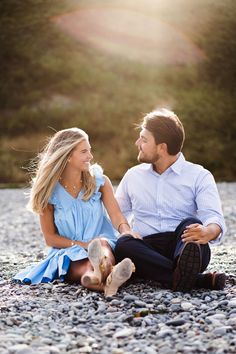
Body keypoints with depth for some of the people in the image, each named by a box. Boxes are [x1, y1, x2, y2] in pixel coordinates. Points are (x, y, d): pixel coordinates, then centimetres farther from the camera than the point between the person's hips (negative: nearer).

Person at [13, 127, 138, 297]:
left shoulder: (99, 181, 6)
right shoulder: (49, 190, 1)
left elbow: (117, 215, -7)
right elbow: (50, 237, 2)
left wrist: (127, 232, -31)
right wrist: (83, 245, -14)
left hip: (105, 246, 1)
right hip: (67, 254, 0)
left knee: (101, 243, -37)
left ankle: (97, 277, -73)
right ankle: (107, 278, -73)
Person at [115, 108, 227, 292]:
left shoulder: (199, 176, 5)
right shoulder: (133, 176, 19)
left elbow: (214, 218, -9)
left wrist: (207, 232, -34)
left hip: (185, 247, -2)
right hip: (147, 251, 2)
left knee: (190, 223, -32)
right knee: (123, 244, -30)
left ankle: (180, 276, -60)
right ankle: (200, 280, -42)